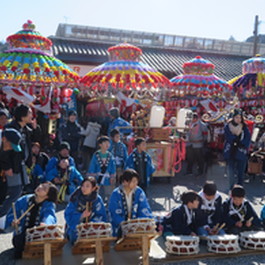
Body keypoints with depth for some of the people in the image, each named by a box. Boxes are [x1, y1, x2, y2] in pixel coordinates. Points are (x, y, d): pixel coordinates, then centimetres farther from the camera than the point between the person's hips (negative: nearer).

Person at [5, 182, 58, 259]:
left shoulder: (49, 205, -7)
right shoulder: (24, 200, -1)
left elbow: (50, 216, -28)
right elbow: (12, 213, 4)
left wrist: (46, 223, -52)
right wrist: (13, 221, -21)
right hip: (22, 234, 1)